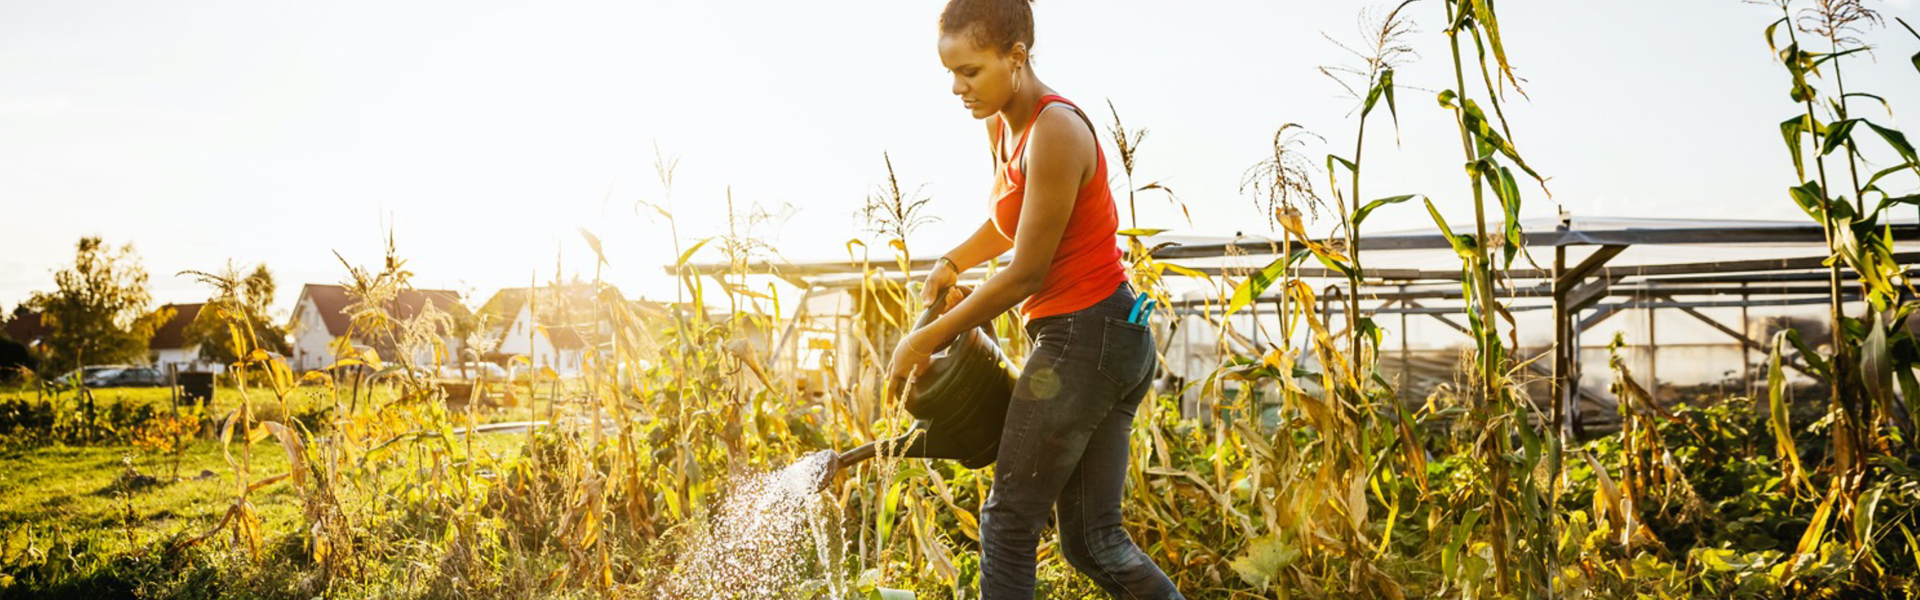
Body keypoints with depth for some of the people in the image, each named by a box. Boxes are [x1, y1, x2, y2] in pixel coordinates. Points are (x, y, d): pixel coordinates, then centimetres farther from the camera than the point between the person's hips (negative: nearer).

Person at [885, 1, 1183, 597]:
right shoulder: (1003, 126, 10)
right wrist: (951, 263, 10)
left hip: (1084, 338, -10)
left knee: (1009, 520, 0)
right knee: (1092, 541, 10)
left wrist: (928, 337, -9)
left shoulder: (1055, 132, -19)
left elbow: (1025, 274, -17)